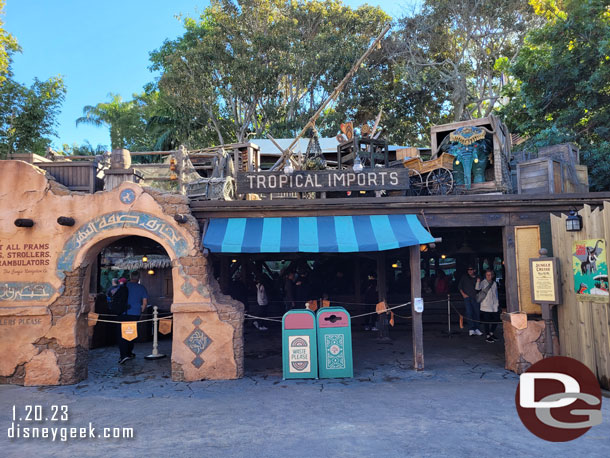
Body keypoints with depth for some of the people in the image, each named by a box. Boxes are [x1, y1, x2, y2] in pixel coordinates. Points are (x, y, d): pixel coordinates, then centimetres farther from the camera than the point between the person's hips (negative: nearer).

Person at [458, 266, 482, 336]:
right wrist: (463, 294, -1)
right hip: (467, 297, -2)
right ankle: (471, 329, -8)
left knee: (477, 313, 4)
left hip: (475, 298, 3)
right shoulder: (464, 277, 7)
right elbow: (459, 286, 8)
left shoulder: (477, 278, 11)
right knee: (469, 313, -8)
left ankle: (476, 329, 15)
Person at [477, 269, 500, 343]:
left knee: (496, 320, 10)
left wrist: (497, 303, 19)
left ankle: (491, 333, 30)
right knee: (486, 321, -2)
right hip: (485, 306, -6)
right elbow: (478, 288, -22)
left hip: (494, 306, 6)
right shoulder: (483, 282, -5)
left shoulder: (494, 283, 13)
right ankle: (487, 336, 10)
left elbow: (496, 293, 21)